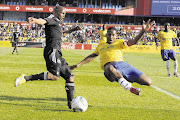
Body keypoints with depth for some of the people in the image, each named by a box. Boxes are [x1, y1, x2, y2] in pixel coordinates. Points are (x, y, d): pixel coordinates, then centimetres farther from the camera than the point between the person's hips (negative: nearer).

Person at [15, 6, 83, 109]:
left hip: (57, 54, 10)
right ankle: (26, 78, -27)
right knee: (54, 76, -30)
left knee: (70, 77, 10)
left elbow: (63, 34, 51)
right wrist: (34, 20, -44)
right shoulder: (53, 20, 2)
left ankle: (70, 103, 12)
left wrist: (75, 29, 47)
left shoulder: (57, 24, 30)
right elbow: (44, 21, -22)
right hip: (52, 51, -10)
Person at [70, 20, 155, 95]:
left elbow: (133, 42, 7)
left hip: (122, 64, 1)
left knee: (148, 82, -12)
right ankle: (129, 88, -53)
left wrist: (143, 31, -8)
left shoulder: (119, 42, 22)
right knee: (109, 68, -46)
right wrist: (78, 65, 39)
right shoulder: (100, 46, 31)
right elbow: (91, 57, 42)